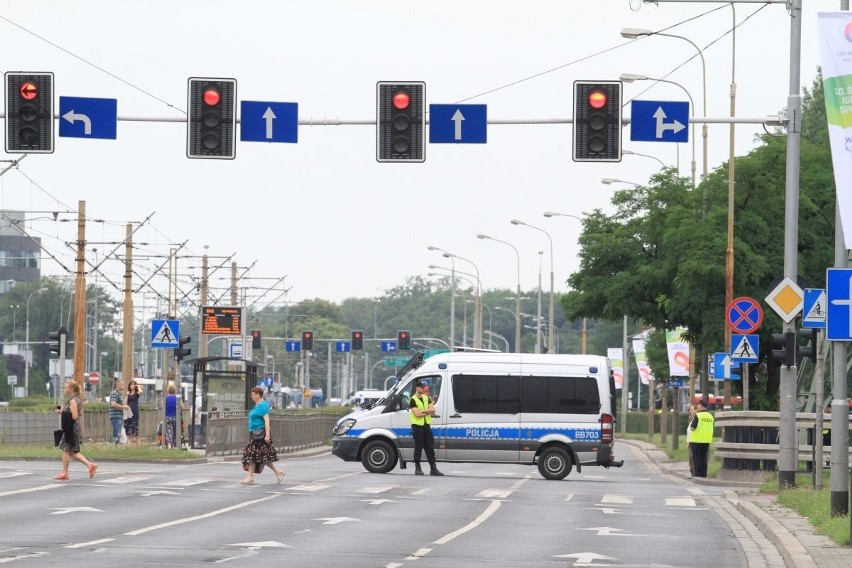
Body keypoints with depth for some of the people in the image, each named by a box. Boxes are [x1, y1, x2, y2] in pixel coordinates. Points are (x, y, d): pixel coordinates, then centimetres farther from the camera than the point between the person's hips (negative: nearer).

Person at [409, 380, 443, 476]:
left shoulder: (426, 398, 14)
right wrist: (427, 412, -5)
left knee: (430, 447, 4)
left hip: (426, 425, 6)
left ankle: (433, 469, 3)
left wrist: (422, 411, -11)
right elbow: (417, 414, -17)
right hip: (417, 426, -6)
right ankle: (417, 468, 4)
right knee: (418, 447, -2)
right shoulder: (413, 400, -6)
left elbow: (433, 410, 2)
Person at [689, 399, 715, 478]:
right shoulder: (710, 416, 6)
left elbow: (692, 428, -15)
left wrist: (690, 425, 3)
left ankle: (698, 473, -1)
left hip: (697, 439, -6)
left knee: (697, 457, 1)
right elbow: (711, 428, 13)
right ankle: (704, 473, 10)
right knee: (704, 457, 11)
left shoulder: (697, 416, -14)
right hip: (707, 440, 6)